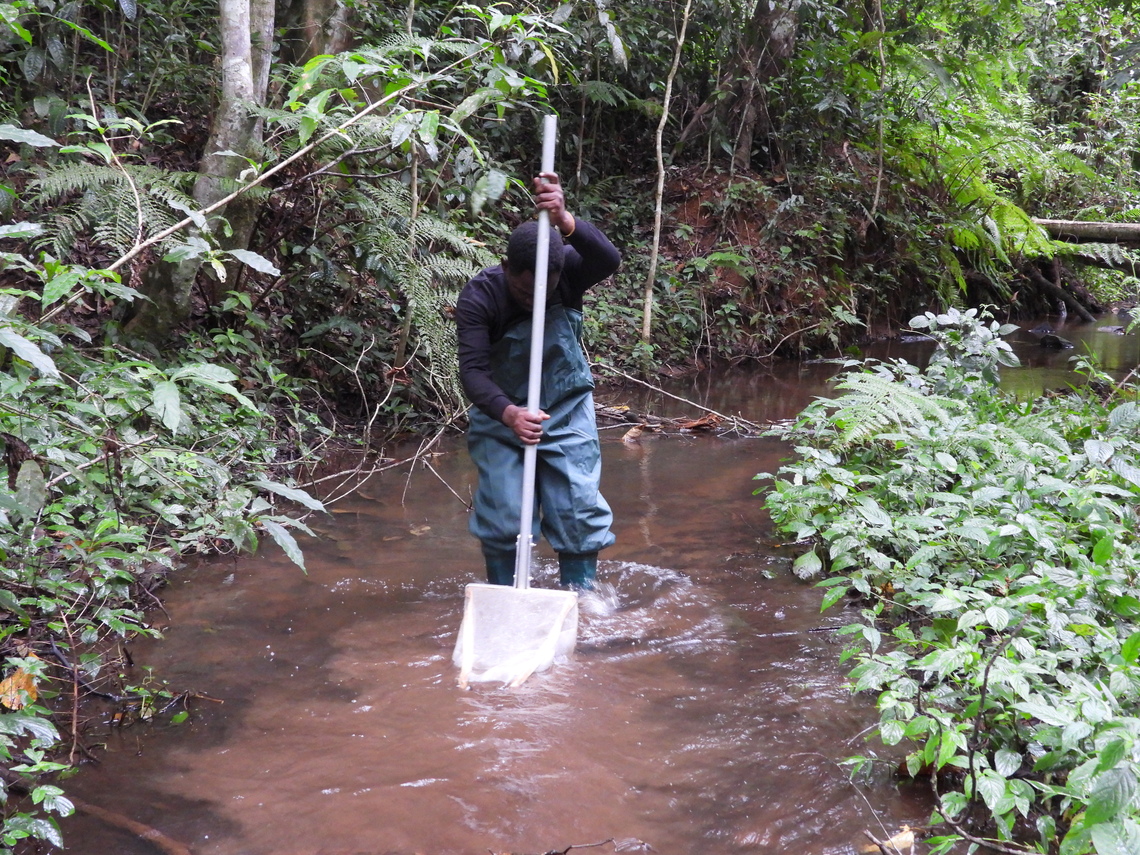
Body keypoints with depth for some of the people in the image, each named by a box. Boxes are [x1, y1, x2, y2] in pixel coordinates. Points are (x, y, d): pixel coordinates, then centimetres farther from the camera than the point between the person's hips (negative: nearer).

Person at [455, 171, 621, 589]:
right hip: (501, 416, -1)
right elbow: (472, 368, -31)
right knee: (502, 517, 0)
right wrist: (508, 413, -48)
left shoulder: (568, 271, -18)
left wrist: (564, 221, -56)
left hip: (567, 413, 1)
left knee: (579, 511, 1)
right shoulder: (479, 296, -23)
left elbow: (609, 260, -39)